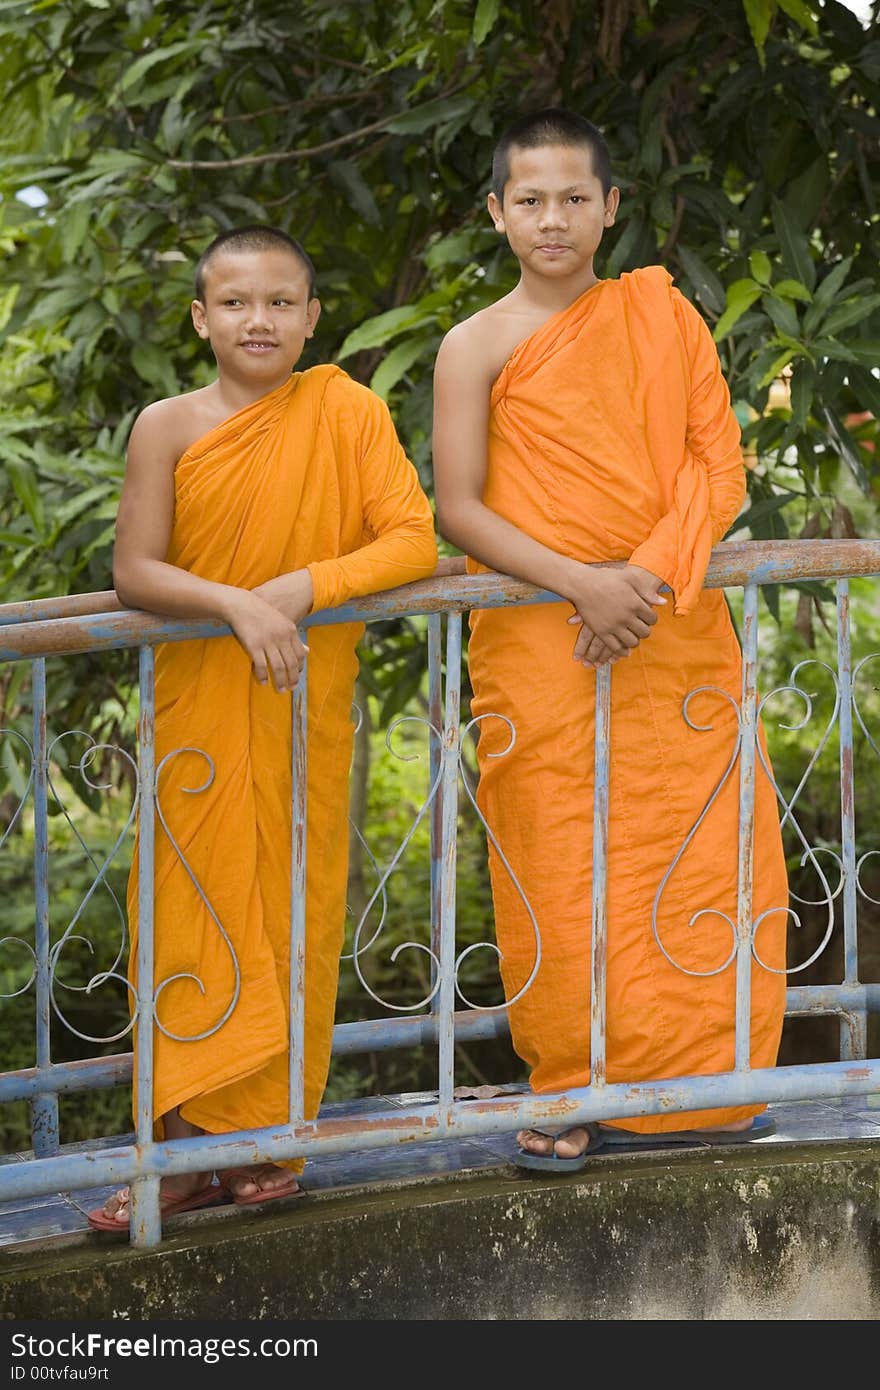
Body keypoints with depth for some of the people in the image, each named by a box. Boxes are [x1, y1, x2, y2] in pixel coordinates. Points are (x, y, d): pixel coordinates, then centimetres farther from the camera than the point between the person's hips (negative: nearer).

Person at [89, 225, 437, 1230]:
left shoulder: (345, 411, -3)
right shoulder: (169, 427, -3)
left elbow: (413, 541, -8)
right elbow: (132, 571, -9)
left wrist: (306, 586, -21)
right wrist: (237, 602, -25)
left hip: (305, 701, 0)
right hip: (198, 703, 0)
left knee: (291, 910, 5)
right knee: (196, 910, 4)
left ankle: (271, 1135, 18)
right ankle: (190, 1150, 12)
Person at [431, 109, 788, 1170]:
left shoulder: (662, 315, 8)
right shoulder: (478, 346, 2)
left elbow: (721, 465, 3)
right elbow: (458, 508, -4)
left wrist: (652, 574, -13)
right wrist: (580, 583, -17)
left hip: (675, 634, 2)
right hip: (540, 641, -2)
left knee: (695, 860, 4)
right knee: (559, 875, -1)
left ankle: (690, 1083, 18)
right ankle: (574, 1091, 13)